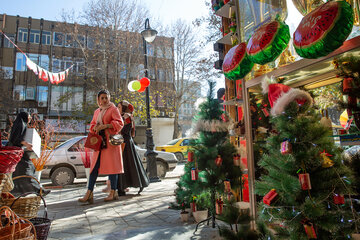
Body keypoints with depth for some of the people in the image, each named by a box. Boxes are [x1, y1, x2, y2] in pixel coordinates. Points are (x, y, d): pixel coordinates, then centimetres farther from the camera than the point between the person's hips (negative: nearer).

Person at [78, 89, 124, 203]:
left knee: (111, 166, -4)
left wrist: (105, 126, -16)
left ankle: (113, 193, 5)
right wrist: (95, 127, 1)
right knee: (94, 166, 2)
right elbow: (92, 125, 25)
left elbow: (120, 123, -8)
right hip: (99, 142, 6)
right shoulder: (97, 111, 20)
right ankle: (89, 194, 5)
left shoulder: (113, 109, 2)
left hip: (110, 141, -6)